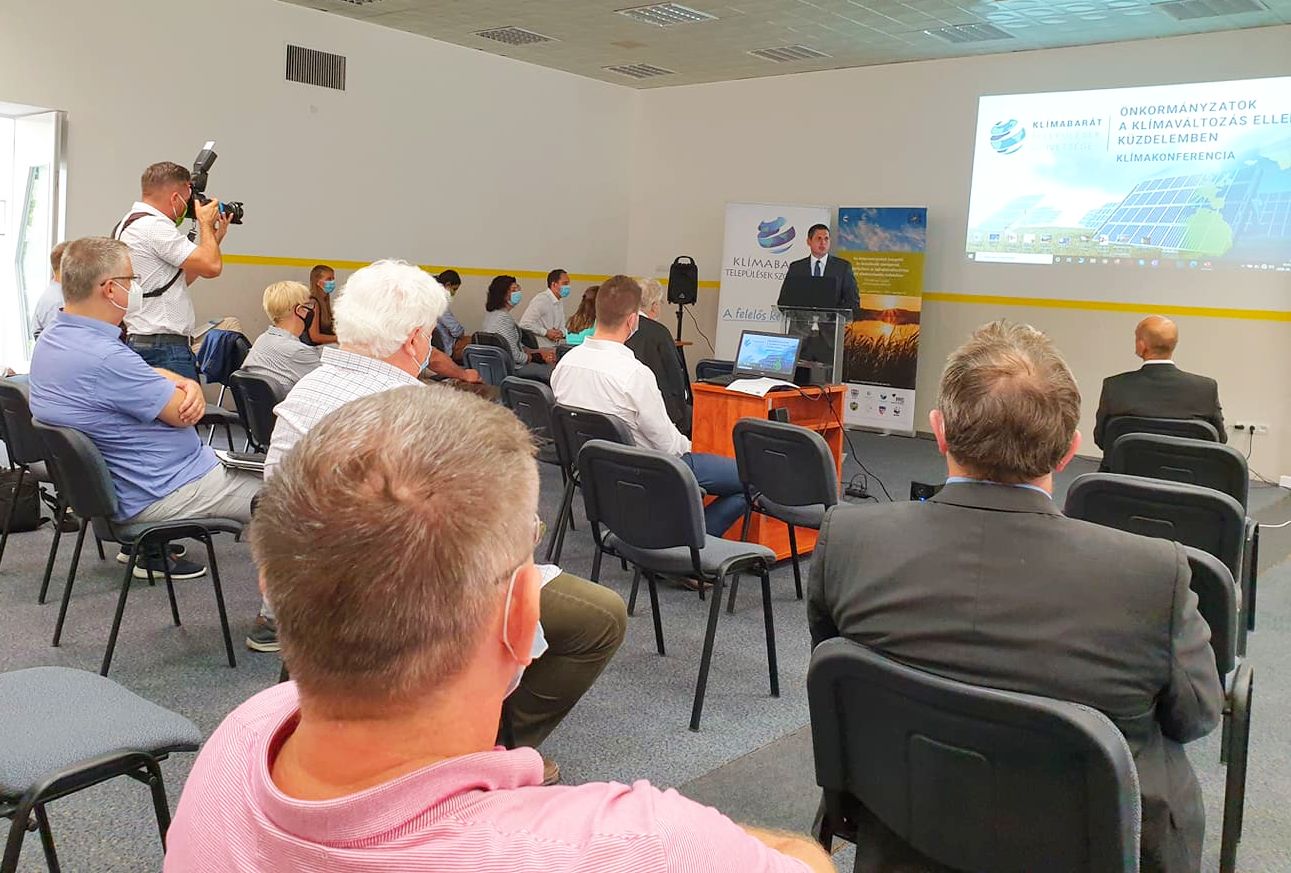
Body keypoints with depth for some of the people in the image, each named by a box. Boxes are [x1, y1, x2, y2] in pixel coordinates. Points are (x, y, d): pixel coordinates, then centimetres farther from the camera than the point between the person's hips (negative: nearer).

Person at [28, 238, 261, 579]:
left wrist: (189, 385, -13)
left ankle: (152, 549, 31)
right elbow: (182, 412, -22)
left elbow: (144, 375, 7)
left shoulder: (51, 338, 3)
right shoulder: (104, 358, -30)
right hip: (157, 495, -10)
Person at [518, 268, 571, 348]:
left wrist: (561, 333, -2)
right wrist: (546, 332, -16)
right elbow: (525, 323, -18)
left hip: (554, 347, 8)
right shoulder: (541, 300, -12)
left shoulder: (561, 302, 17)